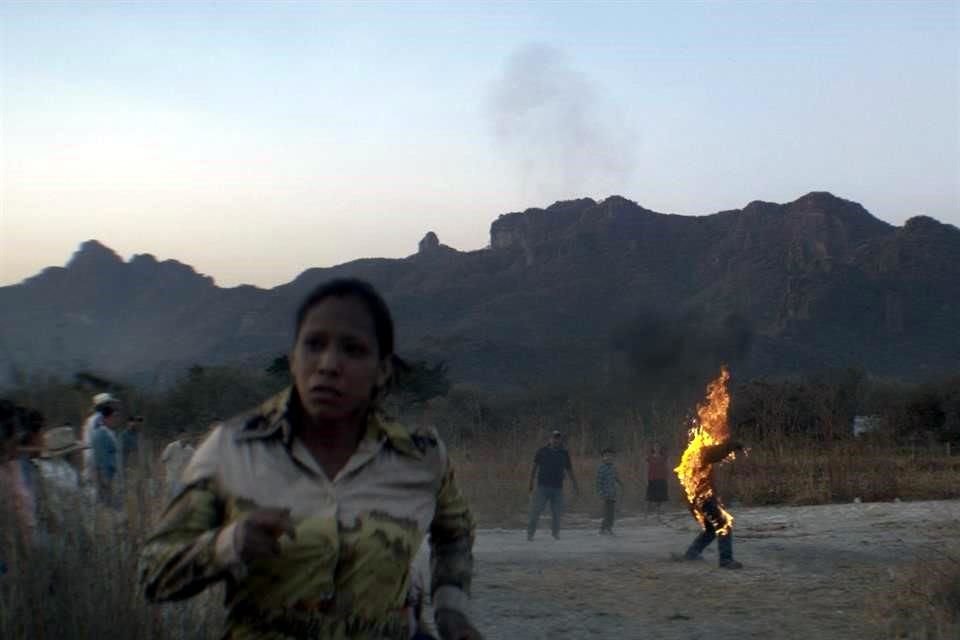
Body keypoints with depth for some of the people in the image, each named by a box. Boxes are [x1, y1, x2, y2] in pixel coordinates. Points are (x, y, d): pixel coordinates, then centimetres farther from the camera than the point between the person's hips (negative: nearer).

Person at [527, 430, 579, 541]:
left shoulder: (564, 454, 9)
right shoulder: (542, 451, 4)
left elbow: (570, 471, 13)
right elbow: (534, 468, 8)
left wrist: (576, 486, 9)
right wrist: (531, 483, 4)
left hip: (557, 488, 2)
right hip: (542, 486, -2)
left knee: (557, 513, 2)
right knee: (535, 511, -7)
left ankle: (555, 533, 16)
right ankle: (530, 534, -2)